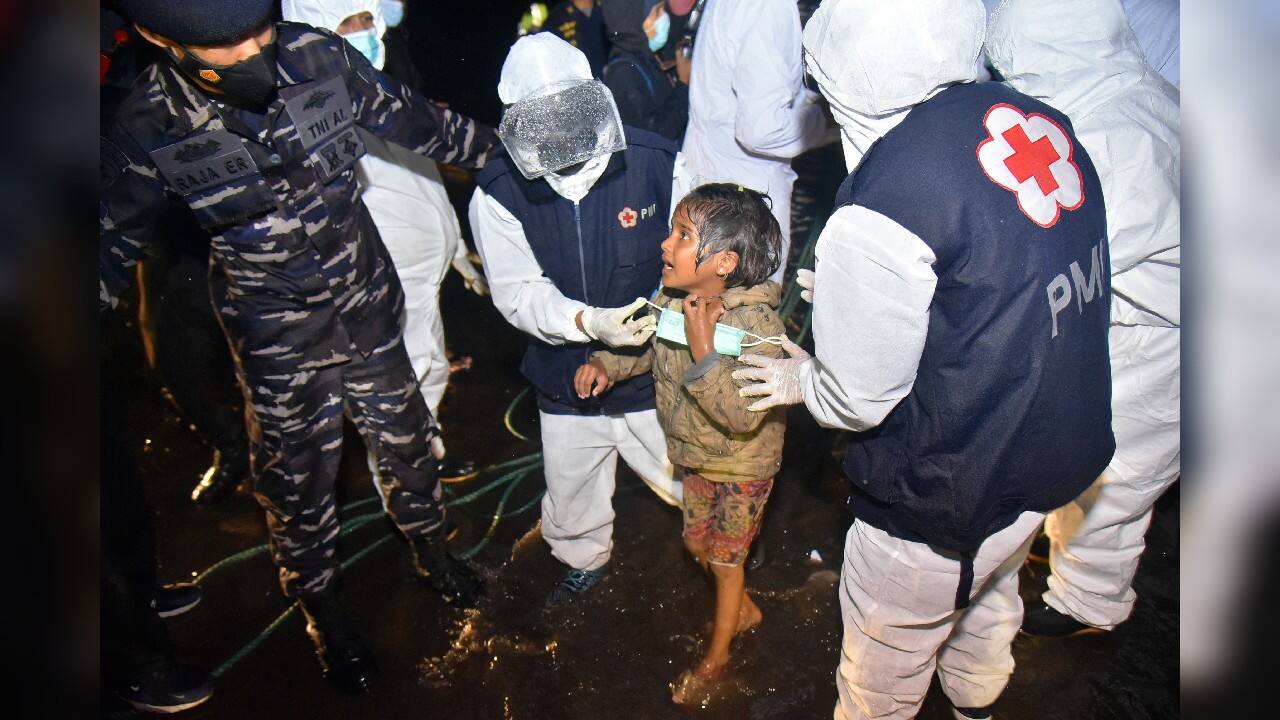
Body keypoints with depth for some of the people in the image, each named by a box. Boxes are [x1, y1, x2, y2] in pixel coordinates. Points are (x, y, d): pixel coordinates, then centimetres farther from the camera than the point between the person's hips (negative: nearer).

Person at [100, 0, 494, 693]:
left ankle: (429, 546, 52)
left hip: (368, 300, 3)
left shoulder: (319, 56, -17)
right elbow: (112, 246, -7)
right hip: (278, 336, -2)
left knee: (403, 432, 21)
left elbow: (416, 120, -2)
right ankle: (320, 604, 44)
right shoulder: (144, 131, -20)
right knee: (296, 471, 15)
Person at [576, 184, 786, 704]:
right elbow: (648, 347, 7)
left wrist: (703, 349, -41)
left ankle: (716, 655, 40)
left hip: (741, 467, -6)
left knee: (725, 559, 14)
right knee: (698, 543, 23)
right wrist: (606, 363, -11)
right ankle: (744, 611, 53)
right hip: (695, 456, 6)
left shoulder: (759, 324, -32)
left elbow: (743, 417, -37)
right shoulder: (672, 299, -14)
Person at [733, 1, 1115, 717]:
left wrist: (800, 377, 3)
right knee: (986, 602, 35)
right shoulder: (1041, 119, -7)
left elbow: (857, 400, -19)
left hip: (950, 498, -8)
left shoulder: (883, 208, -29)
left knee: (885, 652, 21)